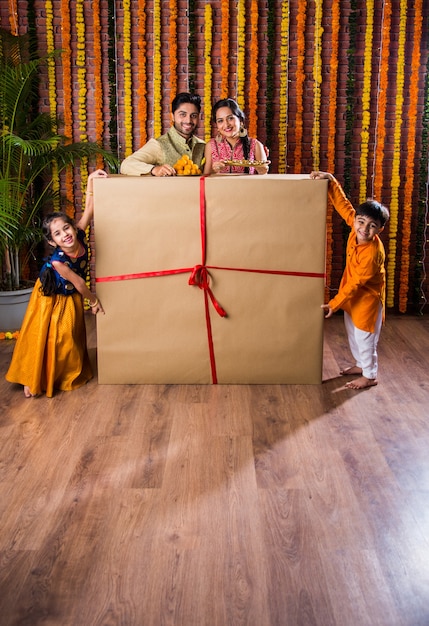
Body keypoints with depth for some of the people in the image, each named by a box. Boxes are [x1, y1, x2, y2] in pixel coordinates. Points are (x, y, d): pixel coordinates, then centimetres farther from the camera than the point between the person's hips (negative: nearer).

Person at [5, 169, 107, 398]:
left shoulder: (79, 235, -25)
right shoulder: (57, 261, -37)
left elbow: (89, 208, -16)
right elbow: (78, 282, -23)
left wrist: (91, 181, -24)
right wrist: (94, 300, -10)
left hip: (71, 297, 5)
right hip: (50, 298, -5)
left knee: (69, 337, 16)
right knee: (42, 337, 4)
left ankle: (71, 375, 35)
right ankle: (33, 379, 19)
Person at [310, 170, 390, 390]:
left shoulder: (373, 252, -34)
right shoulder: (355, 227, -15)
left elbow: (357, 282, -28)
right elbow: (342, 204, -6)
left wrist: (334, 303, -24)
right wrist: (331, 180, -17)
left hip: (367, 297, -8)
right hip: (352, 293, 8)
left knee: (365, 337, 8)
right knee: (352, 332, 23)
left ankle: (370, 376, 26)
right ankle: (361, 364, 43)